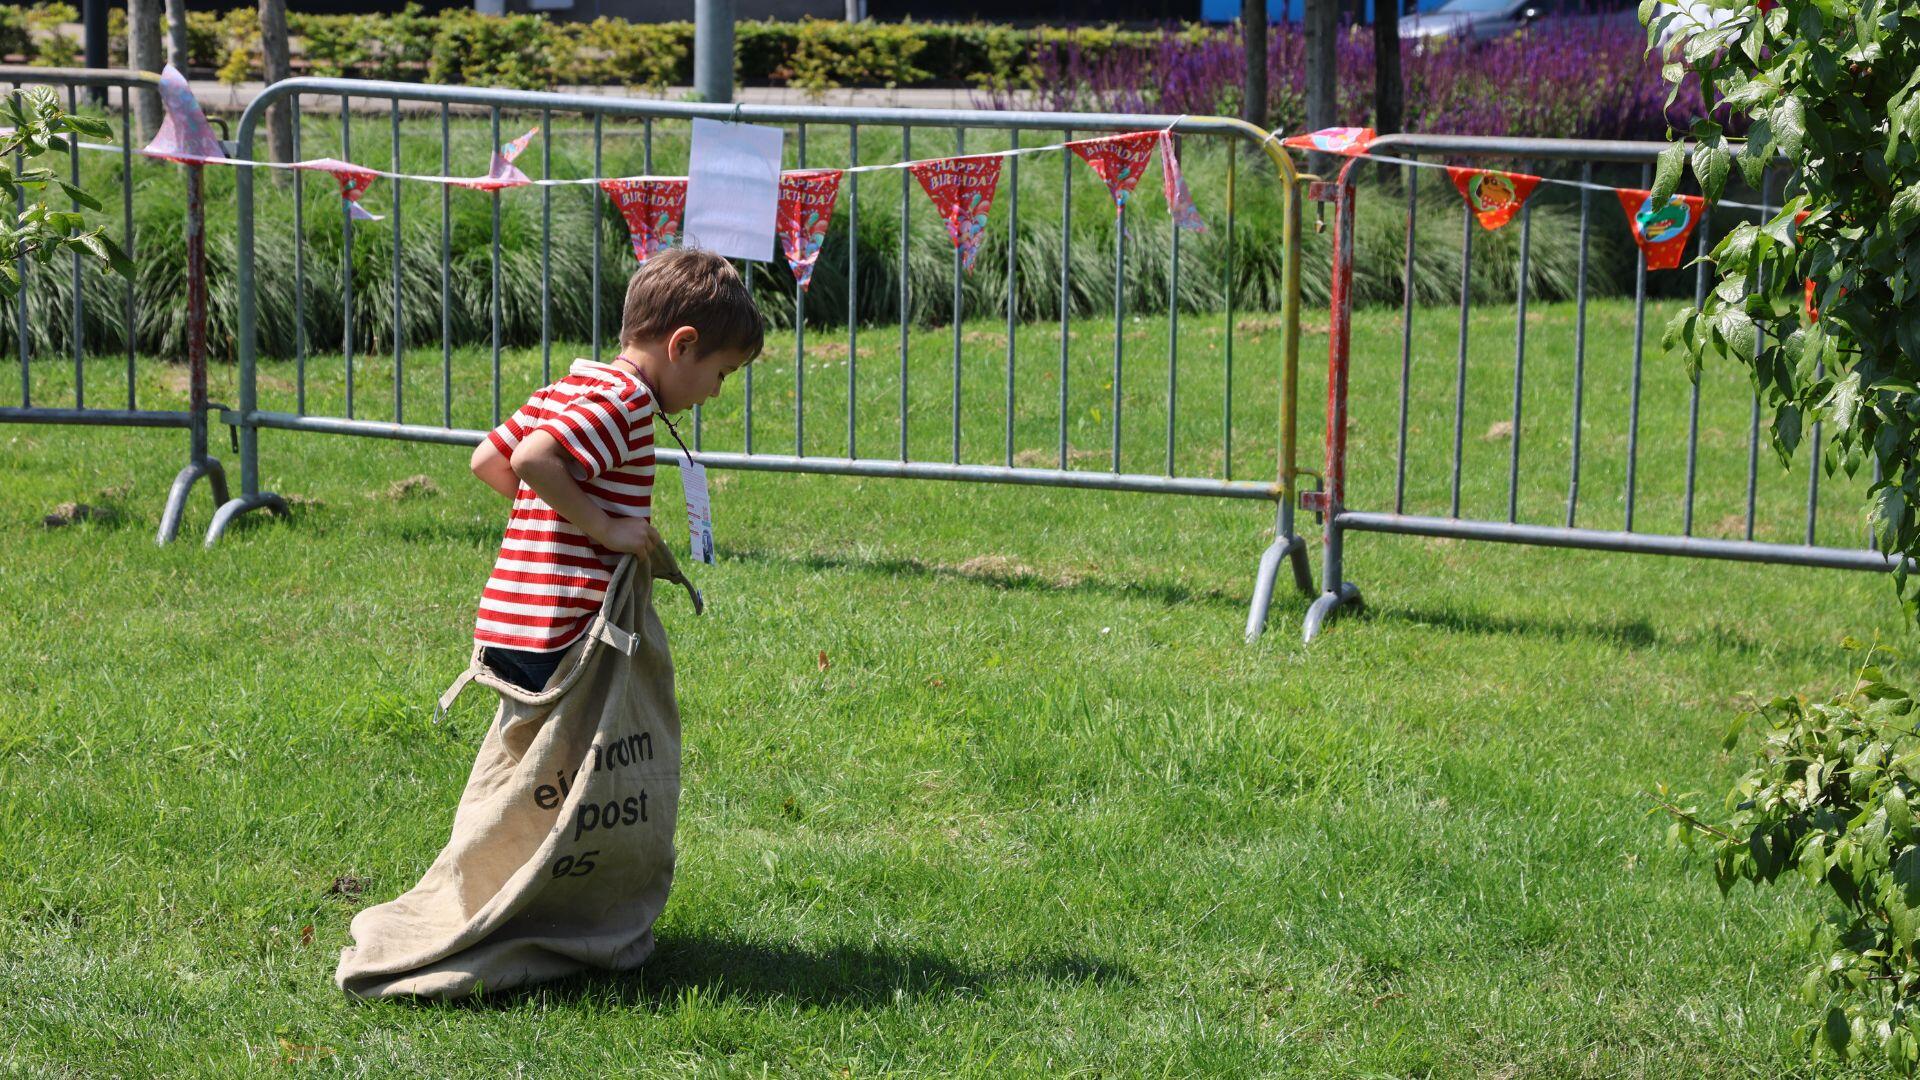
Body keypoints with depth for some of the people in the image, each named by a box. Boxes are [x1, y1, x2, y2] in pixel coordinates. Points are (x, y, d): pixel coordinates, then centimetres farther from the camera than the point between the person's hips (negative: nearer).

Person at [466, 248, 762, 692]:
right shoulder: (626, 398, -13)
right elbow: (533, 459, -26)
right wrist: (604, 526, -19)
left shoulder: (565, 390, 18)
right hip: (562, 632, -10)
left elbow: (487, 460, 19)